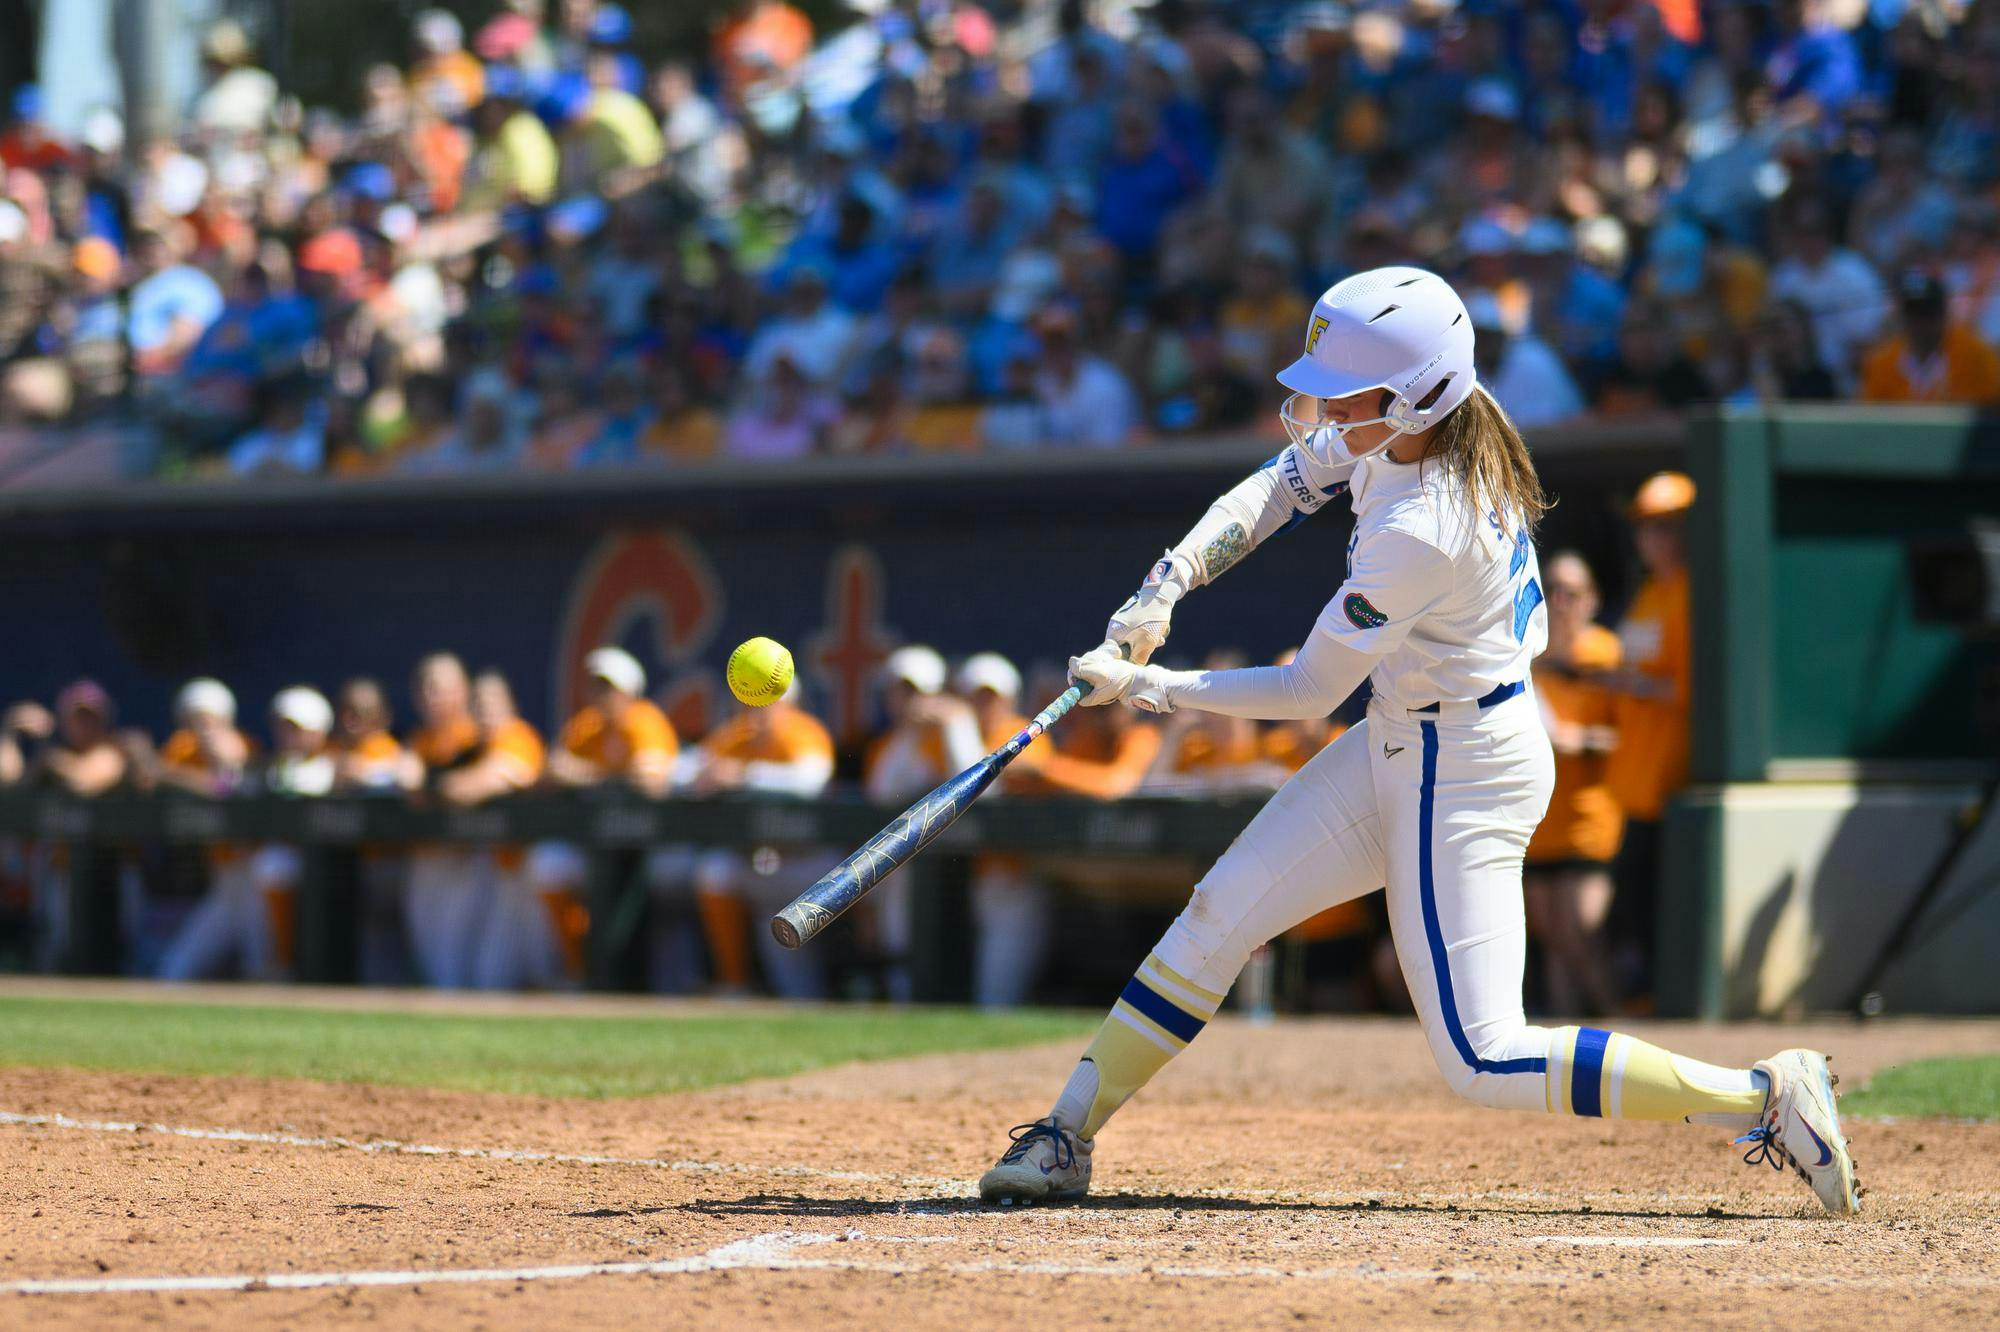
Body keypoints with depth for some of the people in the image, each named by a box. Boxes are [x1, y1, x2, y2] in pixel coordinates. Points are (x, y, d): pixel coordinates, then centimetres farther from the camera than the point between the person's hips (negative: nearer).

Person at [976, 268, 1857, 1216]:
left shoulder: (1419, 533, -31)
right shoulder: (1411, 428, -7)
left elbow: (1310, 692, -19)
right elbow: (1281, 486, 8)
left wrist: (1153, 689, -11)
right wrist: (1167, 584, -7)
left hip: (1464, 774, -10)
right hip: (1400, 746, 10)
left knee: (1484, 1064, -9)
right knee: (1221, 913, 9)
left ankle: (1764, 1096, -7)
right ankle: (1067, 1135, 17)